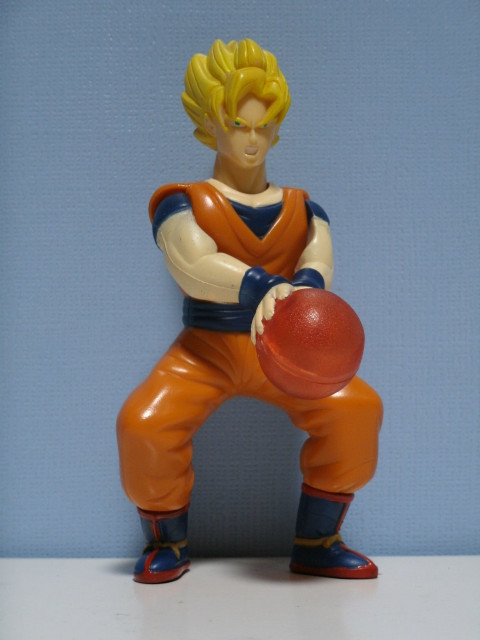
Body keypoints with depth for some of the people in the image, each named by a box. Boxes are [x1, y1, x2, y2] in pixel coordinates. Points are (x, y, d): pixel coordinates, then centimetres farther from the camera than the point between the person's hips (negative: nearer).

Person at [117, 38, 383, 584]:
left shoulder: (302, 208, 10)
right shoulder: (181, 201, -1)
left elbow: (318, 264, -11)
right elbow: (191, 266, -22)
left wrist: (295, 294, -36)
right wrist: (268, 287, -39)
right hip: (205, 350, -2)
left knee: (357, 407, -22)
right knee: (143, 426, -27)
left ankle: (316, 545, -1)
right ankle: (167, 546, 5)